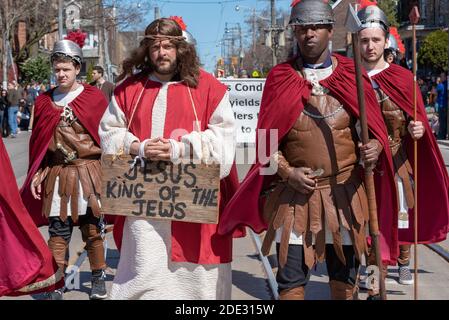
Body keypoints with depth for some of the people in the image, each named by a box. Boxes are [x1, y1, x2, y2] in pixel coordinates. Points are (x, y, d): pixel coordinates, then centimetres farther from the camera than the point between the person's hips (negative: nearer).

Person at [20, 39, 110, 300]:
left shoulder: (93, 97, -2)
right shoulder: (44, 101, 6)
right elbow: (38, 143, 9)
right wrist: (36, 176, 3)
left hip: (88, 174, -2)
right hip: (57, 177, 2)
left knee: (93, 230, 8)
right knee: (58, 234, 4)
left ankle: (98, 279, 24)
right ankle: (57, 286, 13)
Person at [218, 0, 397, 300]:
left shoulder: (352, 74, 3)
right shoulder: (280, 77, 2)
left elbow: (374, 126, 6)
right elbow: (267, 137, 3)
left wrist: (375, 147, -16)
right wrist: (286, 172, -11)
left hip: (345, 193, 1)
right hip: (295, 192, -1)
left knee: (345, 274, 13)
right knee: (291, 277, 1)